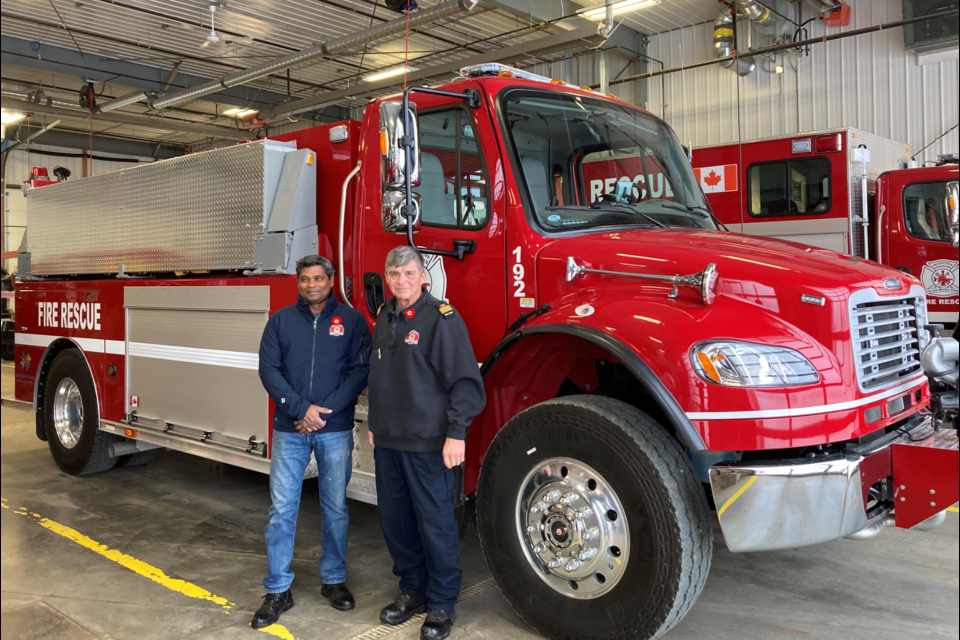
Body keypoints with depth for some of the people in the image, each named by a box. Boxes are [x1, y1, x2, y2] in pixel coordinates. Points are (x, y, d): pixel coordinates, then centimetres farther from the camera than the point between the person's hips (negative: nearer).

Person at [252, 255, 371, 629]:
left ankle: (334, 580, 26)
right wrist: (301, 409, -14)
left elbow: (360, 371, -5)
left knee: (335, 508, 9)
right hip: (289, 430, 1)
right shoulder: (281, 320, 5)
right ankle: (278, 591, 15)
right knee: (282, 510, 3)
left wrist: (325, 411, -13)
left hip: (336, 430, -1)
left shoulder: (351, 320, 2)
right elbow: (269, 370, -2)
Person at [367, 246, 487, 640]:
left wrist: (457, 433, -19)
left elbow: (465, 380, -15)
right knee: (395, 518, 14)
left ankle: (442, 604, 18)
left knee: (436, 522, 3)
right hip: (388, 441, 7)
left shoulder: (441, 318, -11)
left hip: (428, 442, -7)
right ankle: (413, 591, 32)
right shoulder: (384, 318, 12)